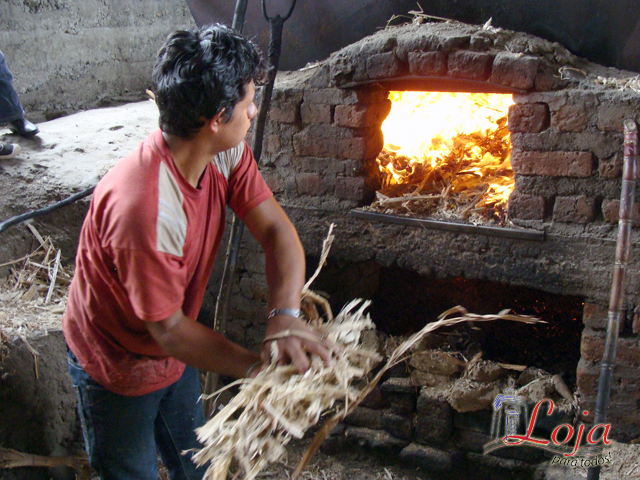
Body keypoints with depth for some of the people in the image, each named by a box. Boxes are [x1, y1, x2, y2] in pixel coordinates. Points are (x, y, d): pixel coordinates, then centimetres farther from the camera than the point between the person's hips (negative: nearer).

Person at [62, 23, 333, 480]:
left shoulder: (226, 154, -15)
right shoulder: (143, 207, -41)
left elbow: (276, 229, -19)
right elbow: (169, 329, -32)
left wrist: (286, 315, -37)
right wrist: (261, 369, -32)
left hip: (174, 355, 7)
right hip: (118, 367, -7)